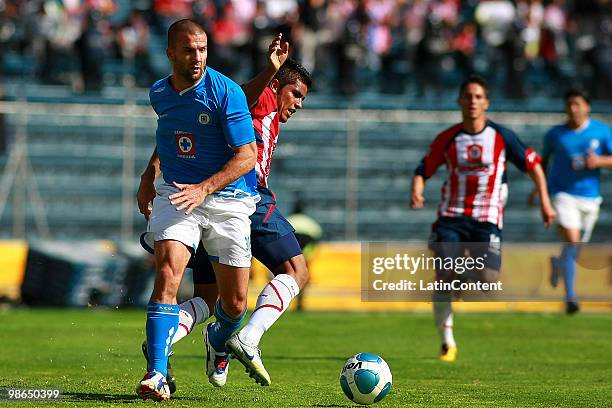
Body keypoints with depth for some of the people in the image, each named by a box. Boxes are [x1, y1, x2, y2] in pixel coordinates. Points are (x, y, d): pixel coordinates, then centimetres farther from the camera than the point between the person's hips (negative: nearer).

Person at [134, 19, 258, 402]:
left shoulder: (226, 91, -13)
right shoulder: (159, 93, 5)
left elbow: (247, 156, -15)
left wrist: (204, 188, -26)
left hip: (228, 198, -2)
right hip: (175, 195, 2)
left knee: (235, 303, 3)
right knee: (167, 273, -23)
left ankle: (218, 341, 40)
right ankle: (156, 375, -27)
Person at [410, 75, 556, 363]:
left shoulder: (501, 136, -1)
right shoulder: (447, 139, 1)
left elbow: (533, 164, 7)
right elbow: (423, 169, 8)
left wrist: (545, 201, 1)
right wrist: (417, 192, -13)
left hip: (487, 220, -1)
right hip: (451, 217, 1)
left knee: (489, 279, -17)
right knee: (444, 276, -11)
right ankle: (447, 342, 3)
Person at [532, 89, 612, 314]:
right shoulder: (555, 134, -1)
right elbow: (544, 160, 14)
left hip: (589, 196, 2)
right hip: (563, 194, -2)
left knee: (578, 246, 15)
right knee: (571, 240, -20)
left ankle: (558, 262, 51)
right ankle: (570, 296, -15)